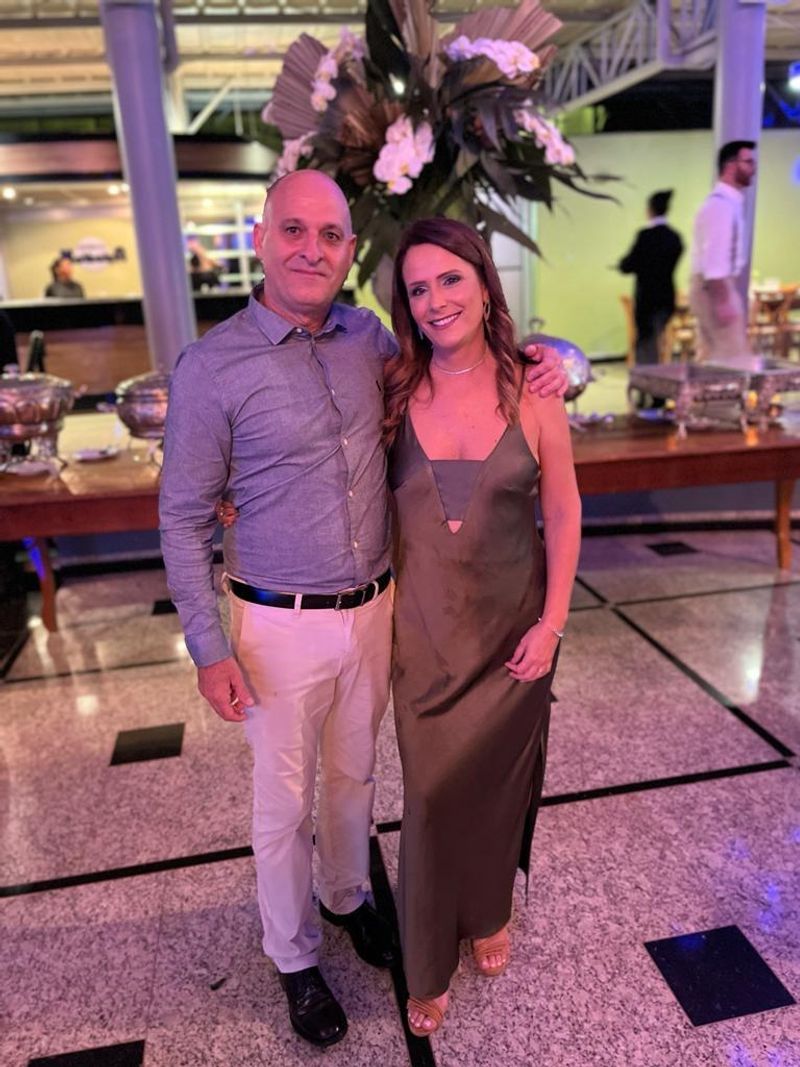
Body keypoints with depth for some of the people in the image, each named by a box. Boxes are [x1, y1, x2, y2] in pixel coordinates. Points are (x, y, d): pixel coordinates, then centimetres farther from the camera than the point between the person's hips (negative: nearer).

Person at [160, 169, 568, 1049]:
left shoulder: (368, 338, 0)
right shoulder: (212, 367, -13)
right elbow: (183, 519, -9)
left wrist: (546, 361, 0)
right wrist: (208, 650, -11)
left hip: (374, 609, 4)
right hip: (282, 625, -4)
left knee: (354, 776, 23)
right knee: (285, 802, 14)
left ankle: (348, 899, 52)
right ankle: (295, 959, 40)